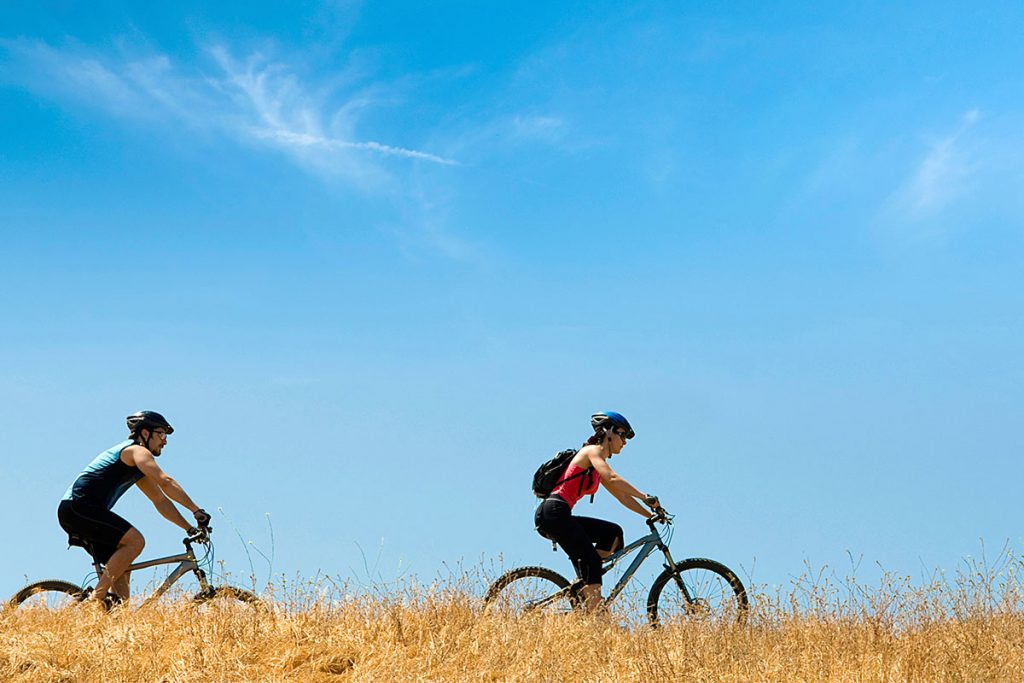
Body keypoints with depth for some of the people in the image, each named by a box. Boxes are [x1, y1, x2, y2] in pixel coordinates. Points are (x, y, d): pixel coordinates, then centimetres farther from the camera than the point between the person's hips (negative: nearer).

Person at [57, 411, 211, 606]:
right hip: (79, 506, -11)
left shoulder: (138, 466, 25)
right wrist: (196, 510, -21)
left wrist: (190, 528, 15)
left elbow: (160, 500, 23)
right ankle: (97, 597, -19)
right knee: (135, 540, -20)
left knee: (121, 566, 9)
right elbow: (165, 481, -20)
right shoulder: (136, 451, -6)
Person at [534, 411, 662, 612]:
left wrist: (651, 515, 15)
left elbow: (621, 496, 23)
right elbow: (612, 479, -20)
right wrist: (645, 498, -19)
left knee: (613, 533, 5)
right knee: (589, 560, -12)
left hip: (558, 516, 9)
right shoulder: (592, 451, -3)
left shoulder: (599, 463, 24)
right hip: (553, 512, -9)